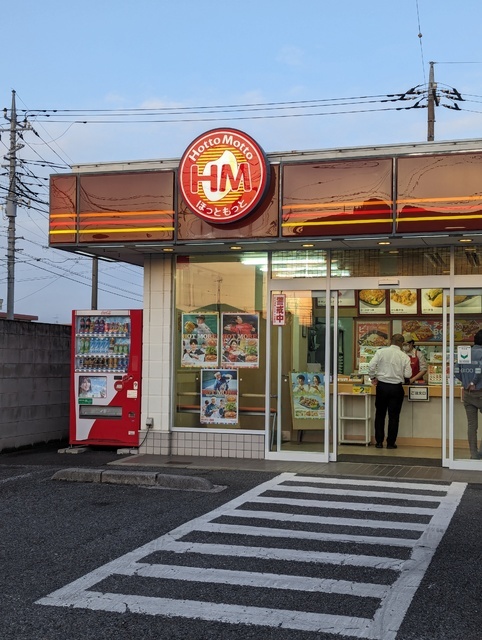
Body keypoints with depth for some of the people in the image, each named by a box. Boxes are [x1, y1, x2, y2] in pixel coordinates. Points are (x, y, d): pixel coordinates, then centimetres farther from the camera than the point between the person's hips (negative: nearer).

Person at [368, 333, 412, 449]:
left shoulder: (381, 352, -3)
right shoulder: (404, 357, -4)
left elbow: (371, 365, -10)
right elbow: (408, 375, -5)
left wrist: (373, 377, 4)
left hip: (382, 386, 1)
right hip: (396, 387, -1)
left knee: (380, 415, 12)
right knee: (393, 416, 7)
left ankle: (379, 442, 13)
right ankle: (391, 443, 10)